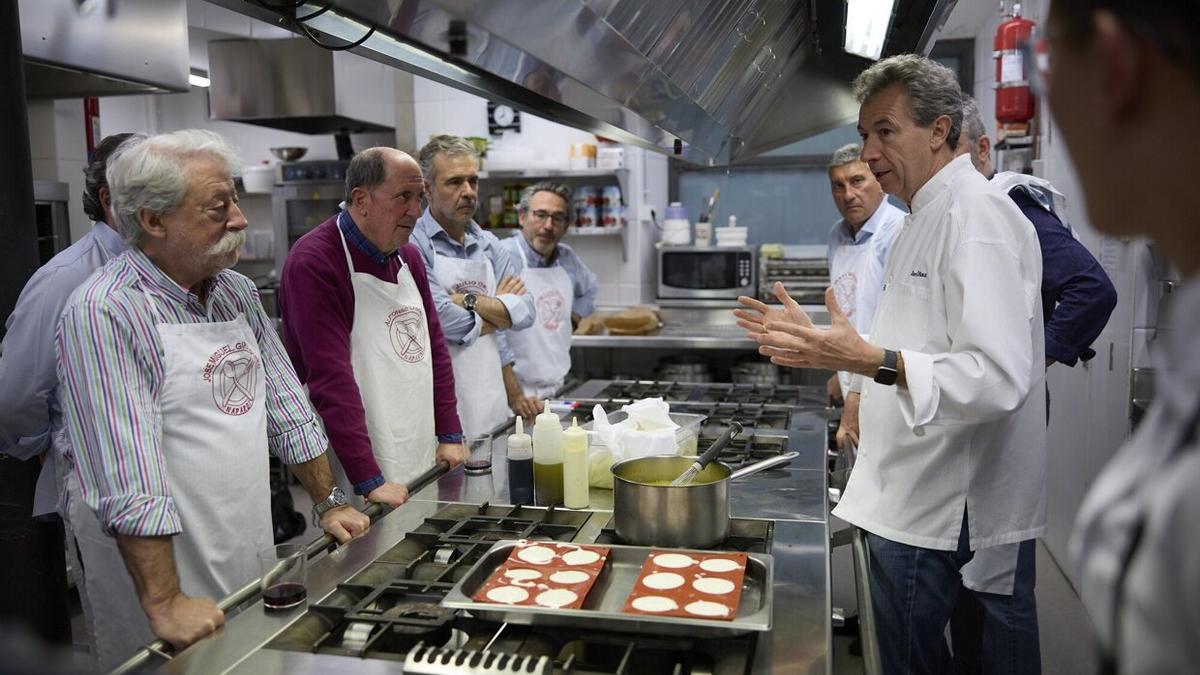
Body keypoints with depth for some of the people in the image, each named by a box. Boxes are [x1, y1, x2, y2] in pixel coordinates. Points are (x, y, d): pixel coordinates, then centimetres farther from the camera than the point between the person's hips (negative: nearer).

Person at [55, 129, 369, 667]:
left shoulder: (238, 293, 5)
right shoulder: (103, 314, -19)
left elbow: (287, 407, 11)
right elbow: (129, 479, -25)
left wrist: (329, 503, 11)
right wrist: (165, 603, -27)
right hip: (172, 580, -7)